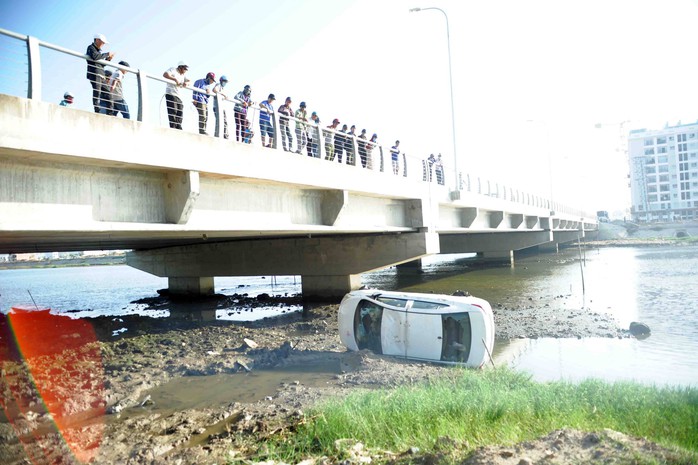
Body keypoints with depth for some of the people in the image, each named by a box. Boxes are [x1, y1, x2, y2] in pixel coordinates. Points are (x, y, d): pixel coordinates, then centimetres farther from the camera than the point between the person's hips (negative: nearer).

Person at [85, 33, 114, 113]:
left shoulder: (99, 50, 27)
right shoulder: (91, 47, 4)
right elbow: (95, 56, -18)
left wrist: (108, 59, 13)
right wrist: (107, 54, -10)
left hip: (101, 75, 8)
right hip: (94, 73, -8)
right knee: (97, 92, -18)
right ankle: (98, 111, -25)